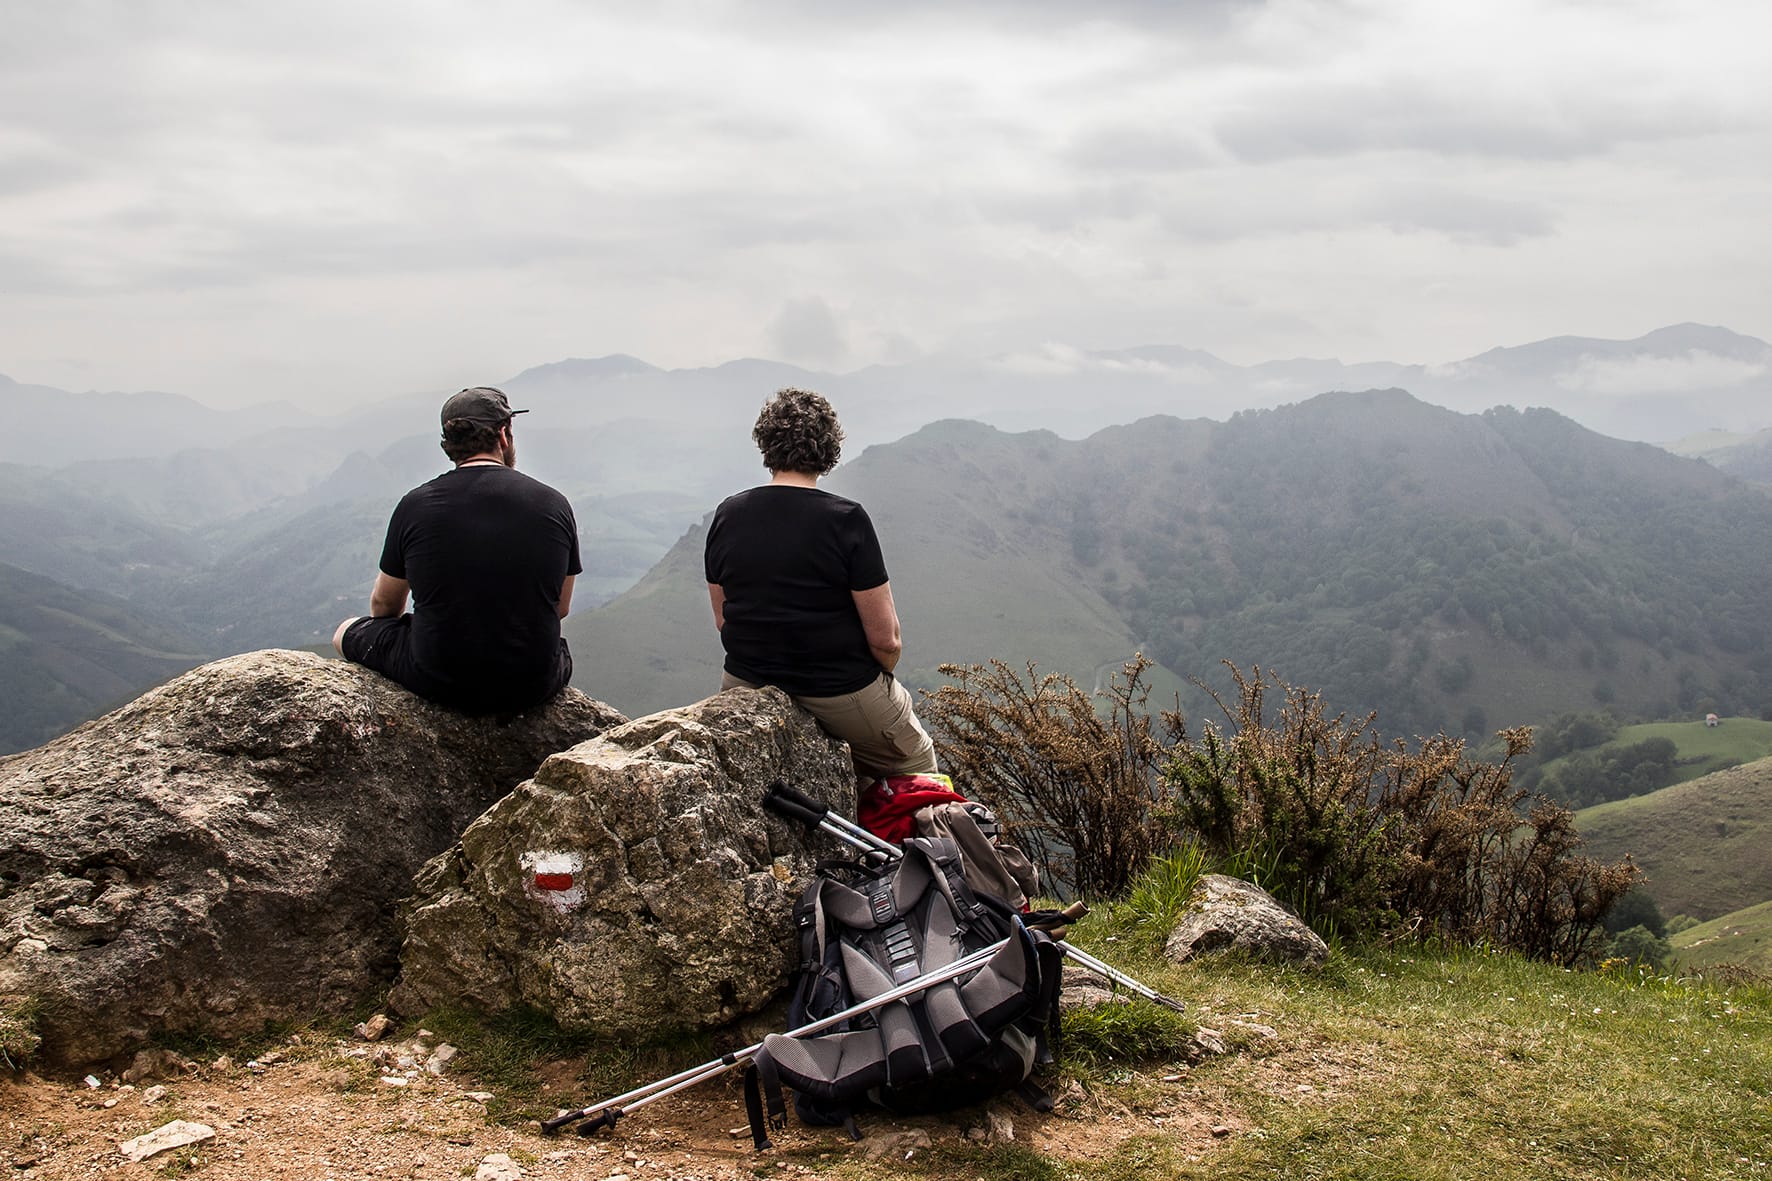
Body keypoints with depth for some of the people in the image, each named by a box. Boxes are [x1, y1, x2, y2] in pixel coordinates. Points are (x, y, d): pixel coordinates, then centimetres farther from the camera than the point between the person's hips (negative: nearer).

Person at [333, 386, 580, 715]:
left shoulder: (415, 505, -6)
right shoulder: (554, 505, -3)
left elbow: (384, 604, 9)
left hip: (438, 682, -1)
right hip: (534, 685, 2)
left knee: (347, 632, 25)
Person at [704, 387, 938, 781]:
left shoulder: (727, 515, -3)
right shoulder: (846, 520, -18)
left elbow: (723, 620, 7)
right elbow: (886, 640, -16)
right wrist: (879, 675, 5)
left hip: (747, 682, 5)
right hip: (841, 692, -5)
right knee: (918, 762, 20)